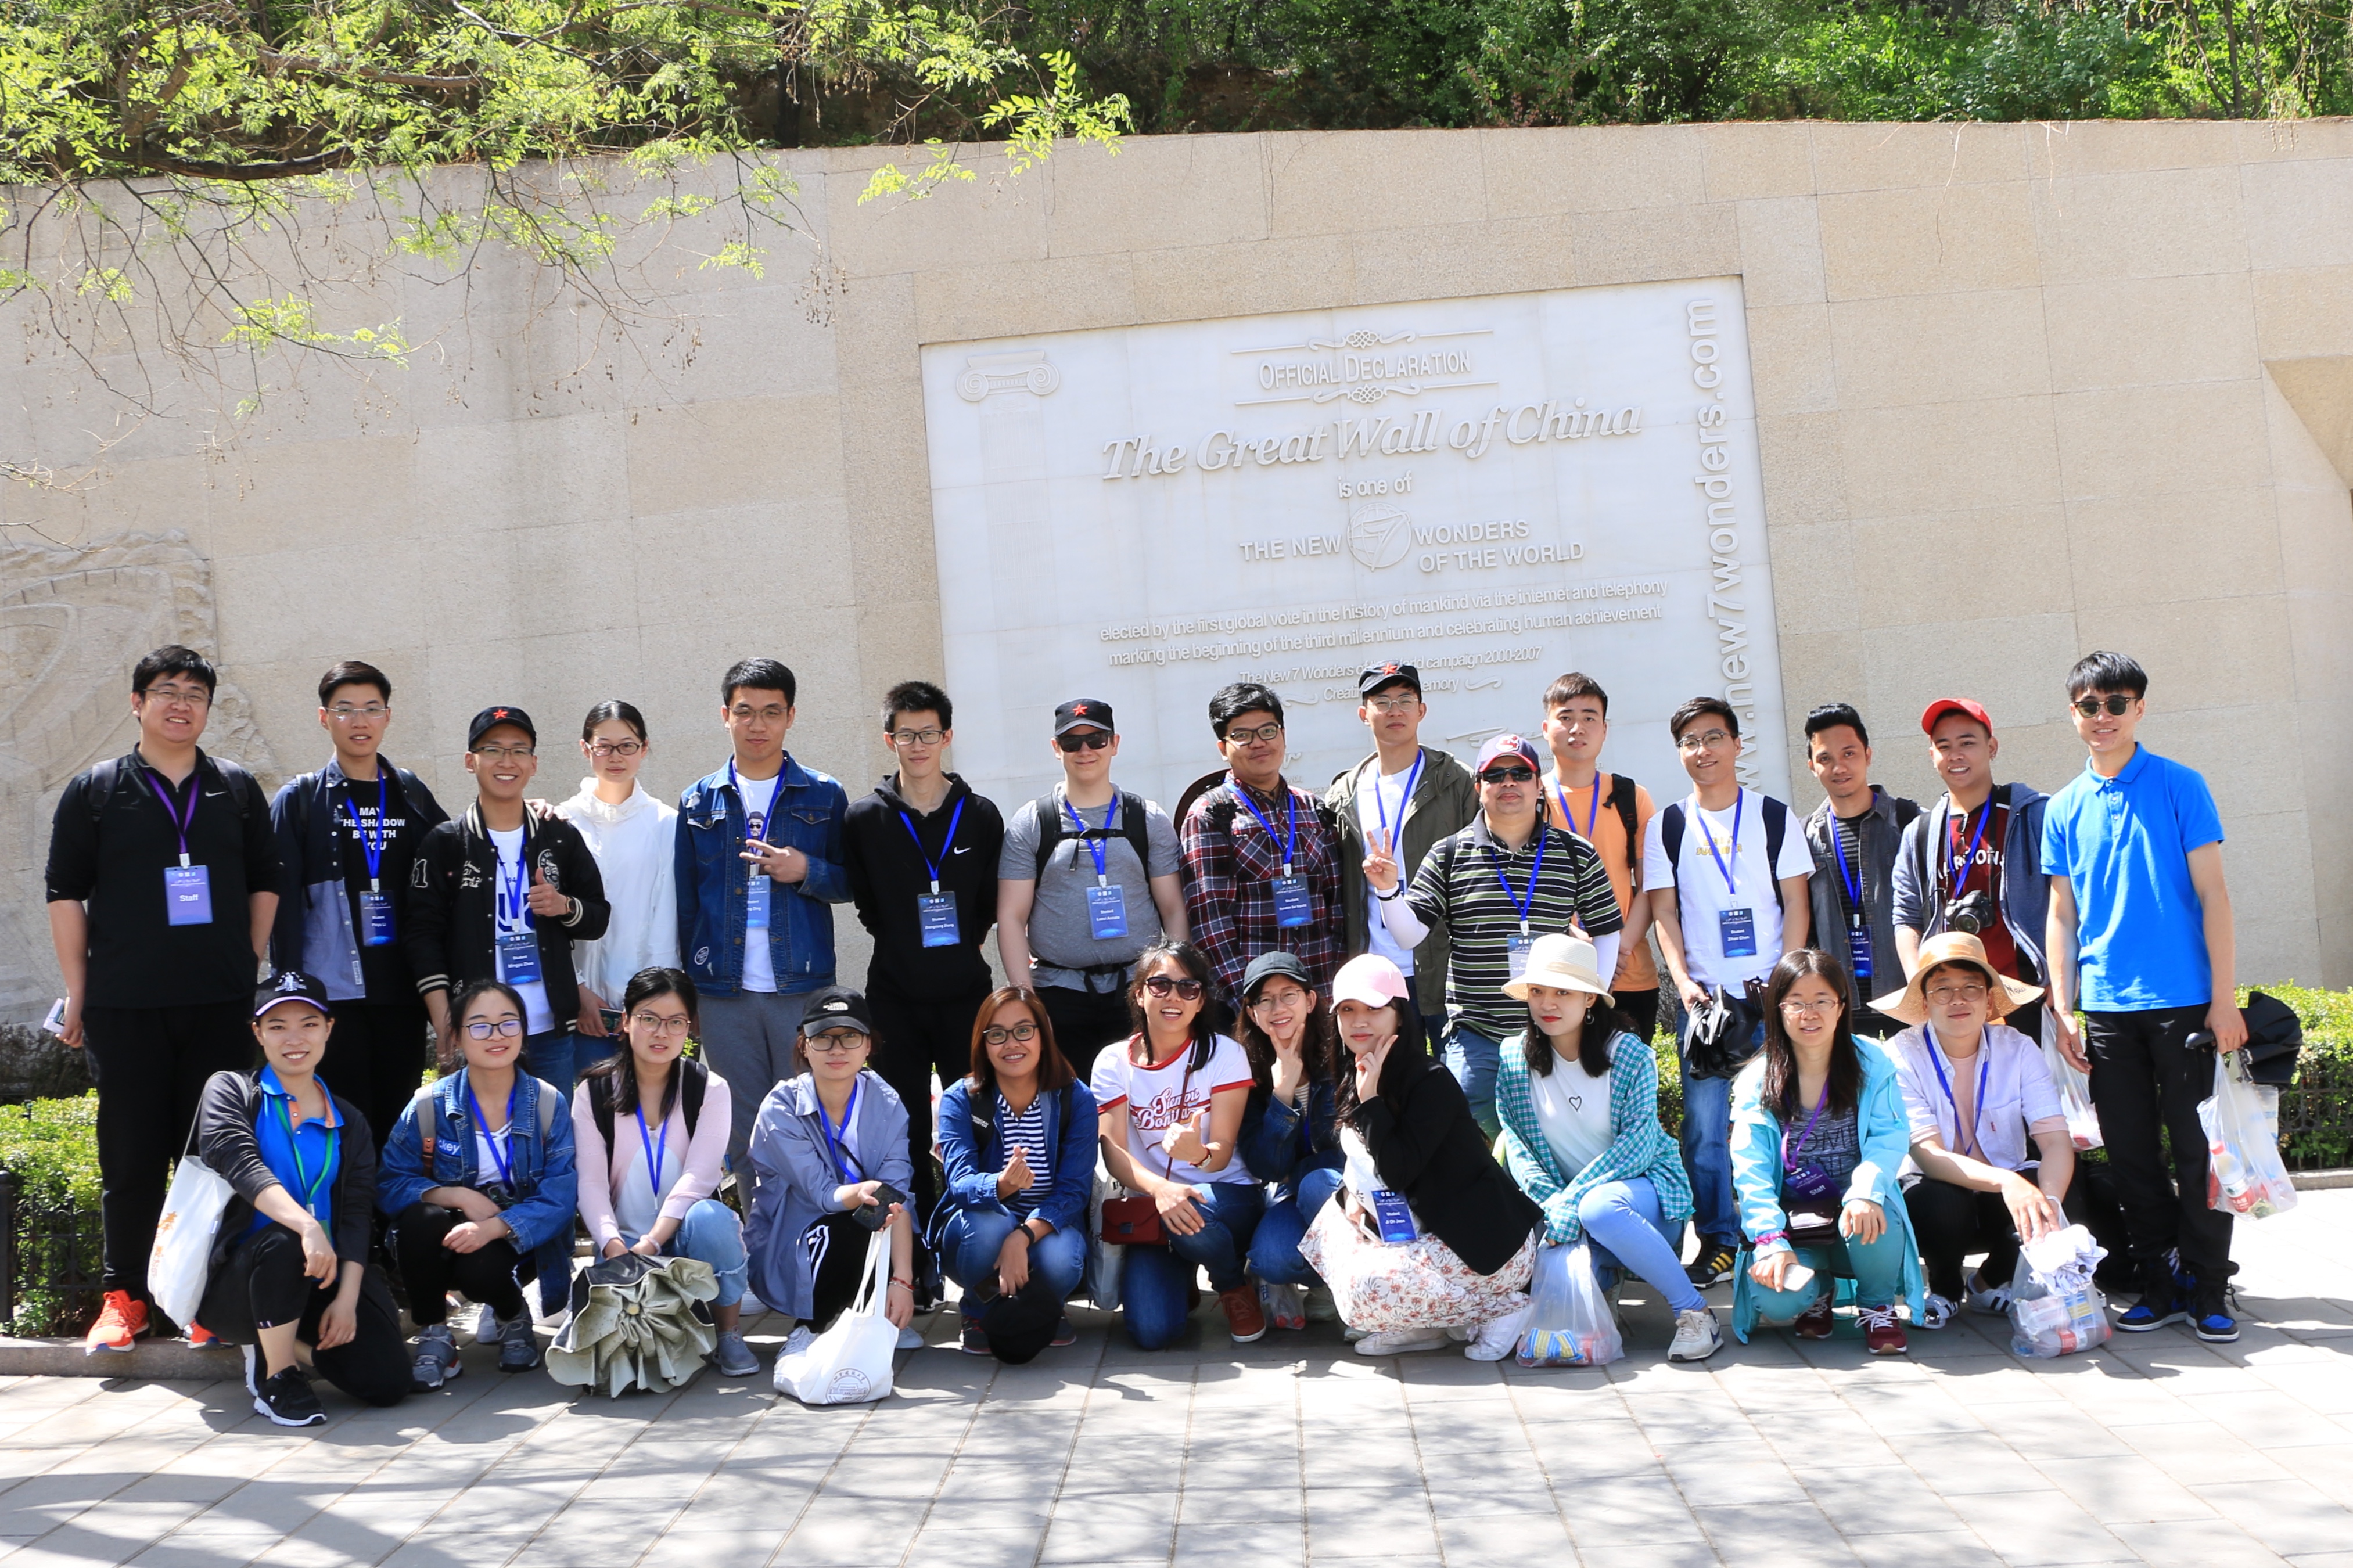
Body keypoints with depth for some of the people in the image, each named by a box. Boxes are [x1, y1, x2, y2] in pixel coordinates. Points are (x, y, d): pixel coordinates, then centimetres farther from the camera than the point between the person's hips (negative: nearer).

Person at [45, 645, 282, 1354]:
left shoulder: (238, 790, 10)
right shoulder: (94, 791, 5)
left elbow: (265, 884, 14)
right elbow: (66, 895, 5)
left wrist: (253, 971, 6)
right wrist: (78, 995, 0)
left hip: (222, 1007, 1)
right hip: (124, 1009, -1)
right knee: (131, 1156, 2)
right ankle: (124, 1295, 13)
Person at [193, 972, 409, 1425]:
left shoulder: (347, 1122, 14)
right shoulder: (230, 1091, 4)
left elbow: (357, 1215, 3)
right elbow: (240, 1163, -17)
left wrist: (346, 1299, -14)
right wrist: (307, 1225, -35)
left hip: (322, 1281, 3)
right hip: (235, 1283, -3)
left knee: (388, 1382, -18)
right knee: (281, 1241, -37)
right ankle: (276, 1377, -15)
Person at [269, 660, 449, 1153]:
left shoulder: (412, 794, 11)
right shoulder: (299, 800, 2)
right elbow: (283, 902, -2)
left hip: (402, 992, 3)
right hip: (333, 993, -3)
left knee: (397, 1126, 8)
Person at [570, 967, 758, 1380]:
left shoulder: (709, 1089, 0)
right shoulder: (594, 1091, 3)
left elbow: (698, 1177, -13)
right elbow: (590, 1183, -6)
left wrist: (649, 1245, -25)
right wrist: (615, 1248, -24)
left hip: (684, 1236, 0)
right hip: (622, 1240, 0)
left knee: (710, 1217, -35)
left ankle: (729, 1334, -15)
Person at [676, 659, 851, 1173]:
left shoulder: (824, 796, 6)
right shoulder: (699, 803, 10)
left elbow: (851, 882, 10)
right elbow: (684, 903, 12)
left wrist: (808, 872, -11)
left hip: (804, 989, -1)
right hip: (724, 995, 1)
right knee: (742, 1131, 5)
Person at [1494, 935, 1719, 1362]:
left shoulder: (1630, 1054, -8)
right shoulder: (1514, 1057, 0)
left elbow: (1637, 1143, -16)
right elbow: (1516, 1145, -4)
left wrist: (1573, 1201, -26)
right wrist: (1551, 1202, -22)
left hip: (1642, 1188, -2)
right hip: (1563, 1198, 2)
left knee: (1599, 1207, -39)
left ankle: (1694, 1311, -24)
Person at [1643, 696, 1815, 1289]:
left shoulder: (1774, 817, 7)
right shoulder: (1666, 828, 8)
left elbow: (1796, 905, 5)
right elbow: (1664, 913, 5)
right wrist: (1683, 983, -8)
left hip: (1772, 993, 0)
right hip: (1704, 995, 0)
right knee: (1704, 1124, -3)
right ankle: (1718, 1240, 6)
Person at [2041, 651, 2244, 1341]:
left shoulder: (2180, 787, -1)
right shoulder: (2064, 809, 9)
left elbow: (2212, 894, -3)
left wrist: (2224, 998, -8)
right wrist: (2062, 1010, 6)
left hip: (2183, 1000, -3)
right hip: (2107, 1007, 3)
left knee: (2197, 1149, 0)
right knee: (2132, 1155, 7)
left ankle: (2209, 1291, 10)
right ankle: (2160, 1285, 18)